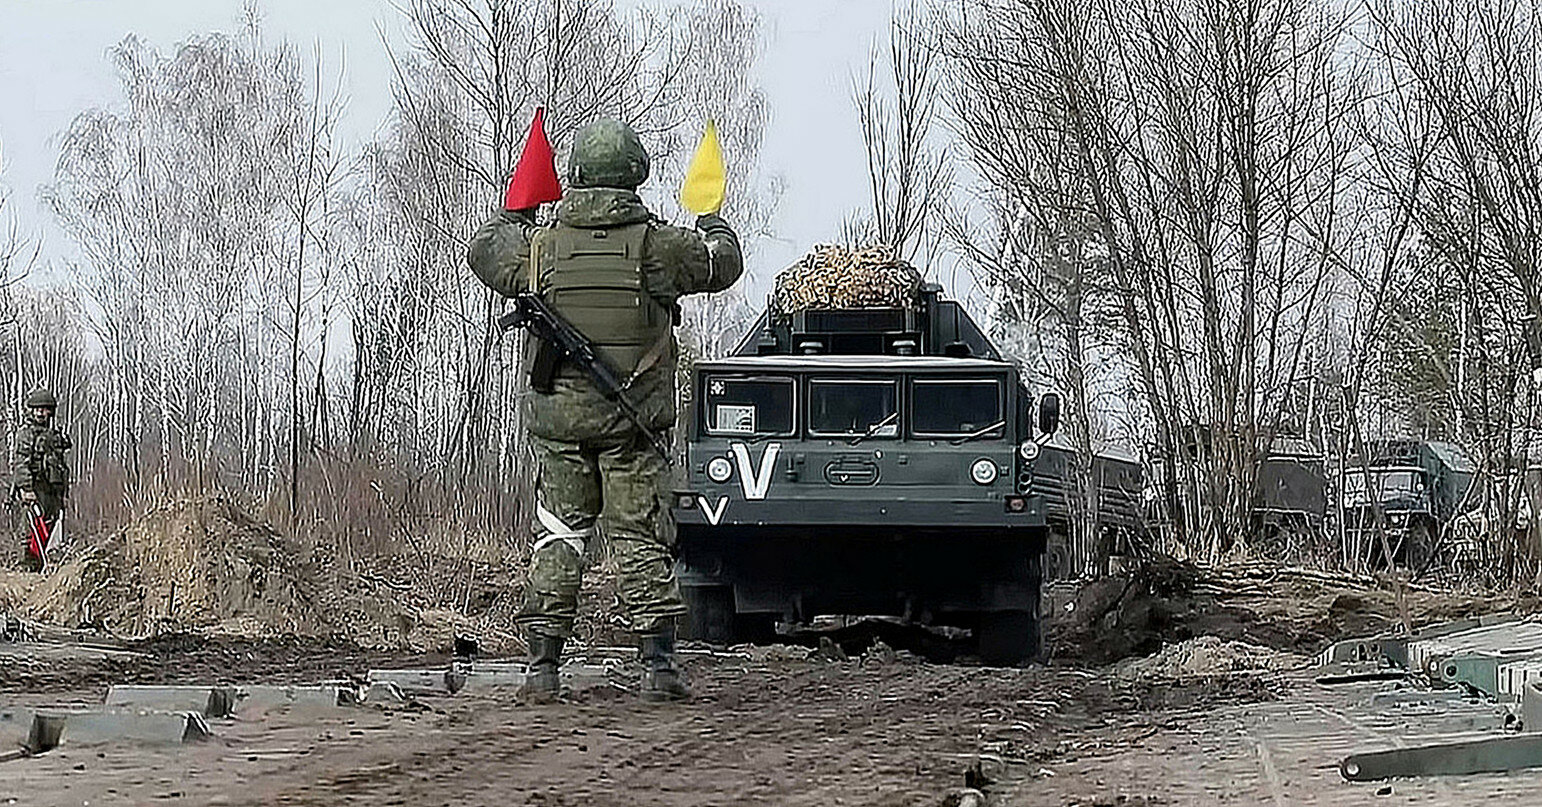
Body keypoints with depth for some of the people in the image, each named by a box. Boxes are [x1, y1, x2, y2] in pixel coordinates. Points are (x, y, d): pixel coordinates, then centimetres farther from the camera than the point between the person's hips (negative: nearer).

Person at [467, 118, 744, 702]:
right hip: (634, 419, -1)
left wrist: (514, 215, 40)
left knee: (556, 536, 8)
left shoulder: (539, 245, -1)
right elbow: (724, 261, 12)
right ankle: (657, 665, 1)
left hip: (557, 417, 1)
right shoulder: (657, 245, -6)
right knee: (641, 537, 3)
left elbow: (483, 251, 20)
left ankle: (542, 666, 6)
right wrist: (712, 223, 35)